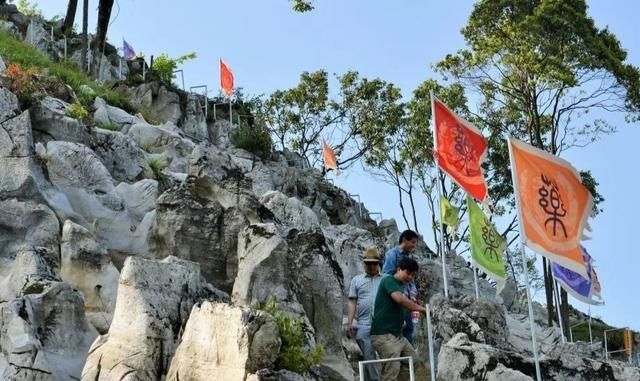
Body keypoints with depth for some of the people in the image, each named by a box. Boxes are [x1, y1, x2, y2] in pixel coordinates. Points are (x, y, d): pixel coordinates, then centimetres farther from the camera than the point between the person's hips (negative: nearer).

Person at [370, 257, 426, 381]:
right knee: (392, 371, -13)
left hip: (397, 335, 10)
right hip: (384, 335, -10)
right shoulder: (388, 280, -9)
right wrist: (421, 309, -18)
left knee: (412, 358, 18)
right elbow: (400, 299, -25)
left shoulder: (401, 287, 19)